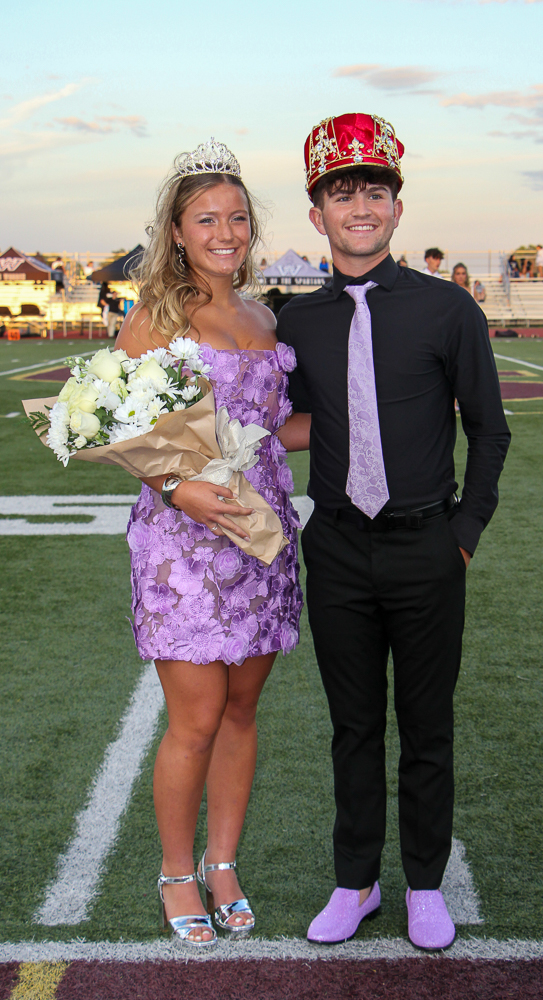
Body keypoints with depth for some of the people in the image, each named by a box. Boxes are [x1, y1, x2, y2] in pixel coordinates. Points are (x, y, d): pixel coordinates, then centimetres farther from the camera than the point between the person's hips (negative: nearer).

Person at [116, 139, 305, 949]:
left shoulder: (263, 320, 12)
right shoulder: (154, 318, -4)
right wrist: (176, 488, -22)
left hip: (263, 532, 5)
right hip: (183, 539, -5)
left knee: (242, 709, 12)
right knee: (196, 722, -1)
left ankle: (224, 864, 28)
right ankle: (177, 874, 21)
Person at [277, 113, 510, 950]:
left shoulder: (447, 310, -3)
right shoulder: (297, 322, 4)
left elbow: (489, 429, 4)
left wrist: (467, 530, -1)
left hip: (427, 551, -2)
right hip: (337, 552, 2)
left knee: (427, 728, 10)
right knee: (354, 727, 12)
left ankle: (426, 886, 28)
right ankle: (355, 883, 28)